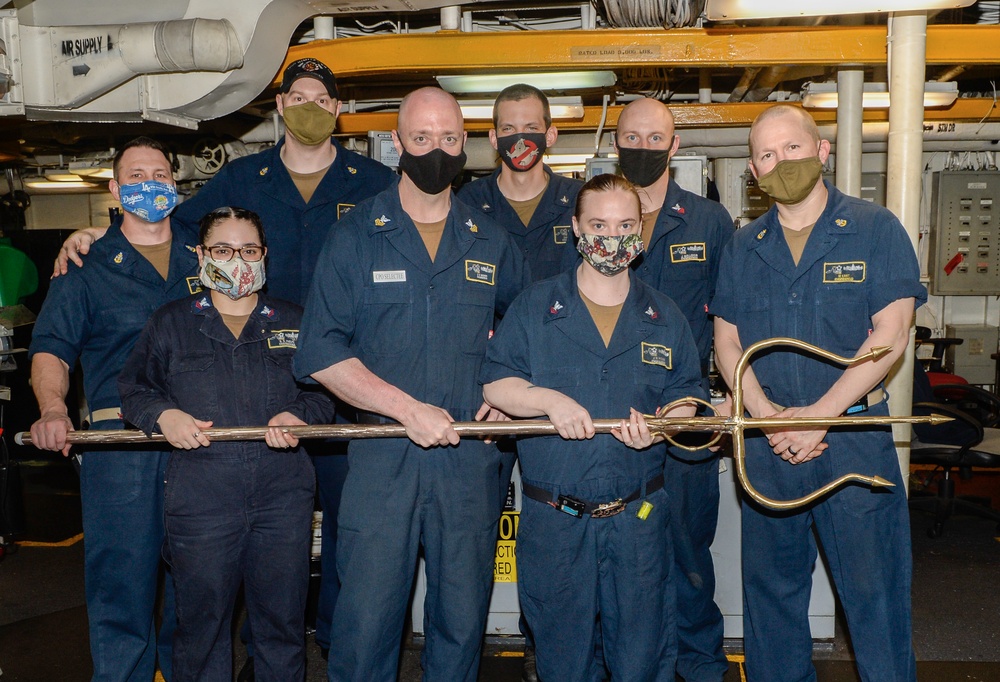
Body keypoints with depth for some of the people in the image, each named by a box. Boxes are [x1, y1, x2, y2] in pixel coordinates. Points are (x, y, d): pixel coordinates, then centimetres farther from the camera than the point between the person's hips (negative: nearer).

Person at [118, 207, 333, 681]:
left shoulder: (294, 323, 13)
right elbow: (133, 387, 11)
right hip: (200, 497, -1)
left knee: (283, 623, 8)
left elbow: (326, 389, 10)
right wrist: (162, 415, -9)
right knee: (201, 622, 8)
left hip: (283, 496, 1)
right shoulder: (170, 323, 11)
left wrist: (298, 415, -11)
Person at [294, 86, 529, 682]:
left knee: (463, 621, 11)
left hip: (471, 459, 2)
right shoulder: (356, 236, 1)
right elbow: (322, 354, -6)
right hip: (382, 458, -2)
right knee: (366, 620, 2)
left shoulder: (492, 241, 10)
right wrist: (407, 408, -13)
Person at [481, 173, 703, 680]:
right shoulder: (534, 307, 3)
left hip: (639, 518, 1)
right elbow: (493, 384, -1)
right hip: (553, 520, -1)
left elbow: (687, 399, 9)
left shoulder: (665, 318, 8)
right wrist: (550, 399, -19)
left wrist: (659, 427, -13)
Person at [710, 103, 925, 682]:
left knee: (873, 586, 2)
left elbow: (889, 336, -9)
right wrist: (768, 415, -9)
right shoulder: (744, 247, 9)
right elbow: (727, 341, 6)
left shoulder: (876, 230, -2)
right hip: (765, 441, 4)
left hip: (855, 437, -3)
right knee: (771, 585, 13)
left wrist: (817, 415, -14)